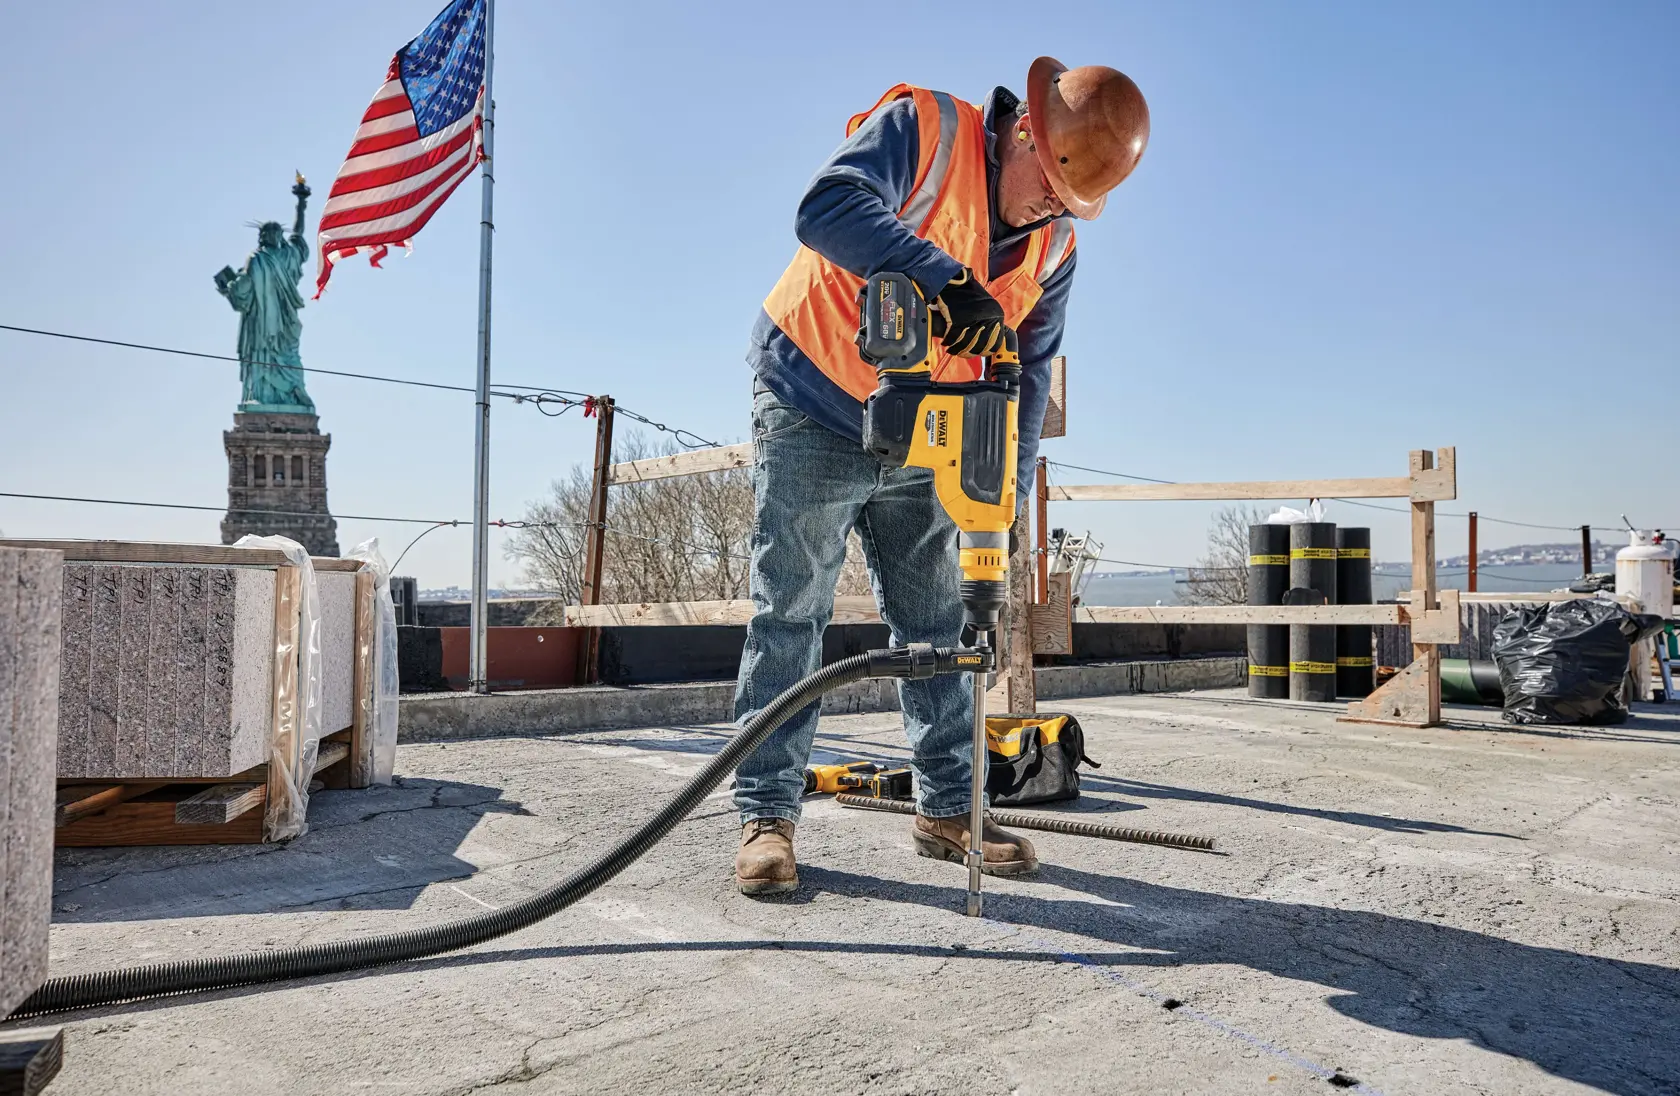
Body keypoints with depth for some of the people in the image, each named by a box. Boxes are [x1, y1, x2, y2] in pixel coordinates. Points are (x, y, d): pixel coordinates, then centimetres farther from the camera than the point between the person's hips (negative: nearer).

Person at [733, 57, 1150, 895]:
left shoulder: (1055, 243, 3)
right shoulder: (922, 129, -13)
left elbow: (1026, 372, 5)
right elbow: (828, 207, -31)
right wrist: (947, 280, -41)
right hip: (813, 415, -5)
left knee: (934, 624, 6)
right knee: (788, 618, -4)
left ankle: (946, 810, 18)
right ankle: (766, 815, 5)